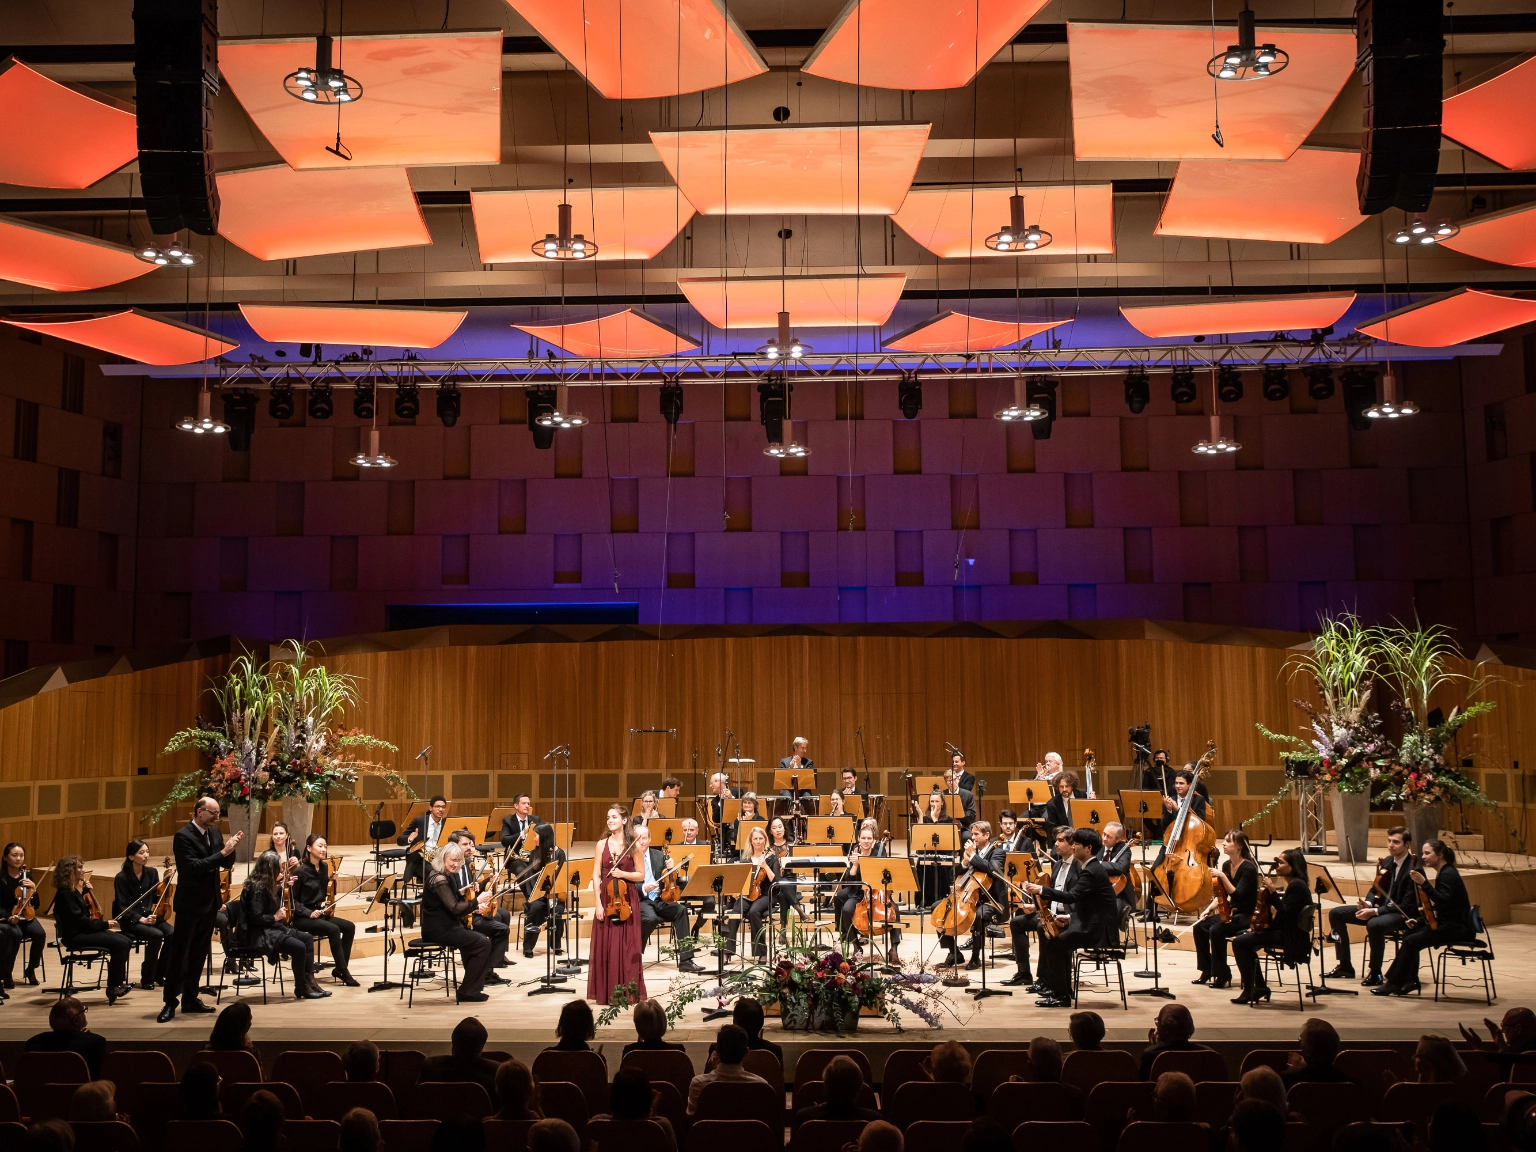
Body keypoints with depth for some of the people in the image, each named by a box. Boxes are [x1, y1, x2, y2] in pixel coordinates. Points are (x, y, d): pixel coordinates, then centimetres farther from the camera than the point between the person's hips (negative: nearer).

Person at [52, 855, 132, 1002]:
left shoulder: (73, 890, 12)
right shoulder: (65, 893, -15)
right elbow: (80, 920, -20)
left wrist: (85, 891, 15)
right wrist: (104, 924, -14)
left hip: (83, 931, 9)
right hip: (75, 935, -9)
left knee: (126, 942, -6)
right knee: (120, 944, -21)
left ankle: (117, 984, -2)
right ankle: (113, 987, -10)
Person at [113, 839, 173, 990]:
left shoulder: (152, 873, 4)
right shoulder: (121, 878, -9)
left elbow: (156, 898, 5)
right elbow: (122, 907, -11)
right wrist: (141, 919, -25)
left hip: (149, 917, 5)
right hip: (129, 921, -5)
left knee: (172, 934, -23)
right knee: (156, 935, -31)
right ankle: (146, 979, -17)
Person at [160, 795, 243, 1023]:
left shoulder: (215, 832, 6)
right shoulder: (183, 836, -16)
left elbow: (224, 864, 10)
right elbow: (193, 867, -27)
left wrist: (231, 848, -9)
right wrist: (222, 852, -29)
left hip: (210, 902, 7)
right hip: (190, 904, -7)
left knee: (199, 953, 13)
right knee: (179, 954, -1)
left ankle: (190, 998, 21)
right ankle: (170, 1002, 5)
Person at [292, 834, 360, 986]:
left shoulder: (324, 867, 6)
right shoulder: (301, 870, -14)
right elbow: (292, 899, -13)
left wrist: (324, 903, 2)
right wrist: (309, 912, -22)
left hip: (320, 914, 7)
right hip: (302, 917, -7)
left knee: (349, 927, -12)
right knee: (333, 929, -29)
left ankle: (339, 969, -5)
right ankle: (344, 972, -23)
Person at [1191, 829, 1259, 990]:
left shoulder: (1248, 868, -17)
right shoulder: (1226, 865, 4)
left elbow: (1237, 895, -26)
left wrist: (1222, 876, -32)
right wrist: (1209, 909, -1)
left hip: (1247, 915, -8)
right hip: (1230, 912, 8)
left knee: (1216, 930, -29)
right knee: (1199, 927, -12)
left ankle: (1223, 976, -14)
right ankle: (1207, 971, 0)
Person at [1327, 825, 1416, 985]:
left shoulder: (1413, 870, -18)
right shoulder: (1387, 861, 5)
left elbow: (1407, 906, -22)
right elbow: (1375, 889, 14)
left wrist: (1375, 911, -28)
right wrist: (1368, 903, -10)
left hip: (1402, 914, -9)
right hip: (1381, 907, 9)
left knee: (1374, 924, -40)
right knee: (1335, 913, 1)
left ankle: (1375, 972, -20)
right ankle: (1345, 966, 7)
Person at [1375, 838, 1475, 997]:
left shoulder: (1448, 874, -16)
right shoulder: (1443, 873, 13)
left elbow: (1442, 902, -30)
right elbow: (1439, 906, 18)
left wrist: (1423, 883, -34)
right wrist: (1419, 921, 10)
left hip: (1457, 928, -10)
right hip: (1446, 924, 10)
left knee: (1411, 941, -17)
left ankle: (1393, 983, -8)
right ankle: (1411, 980, 8)